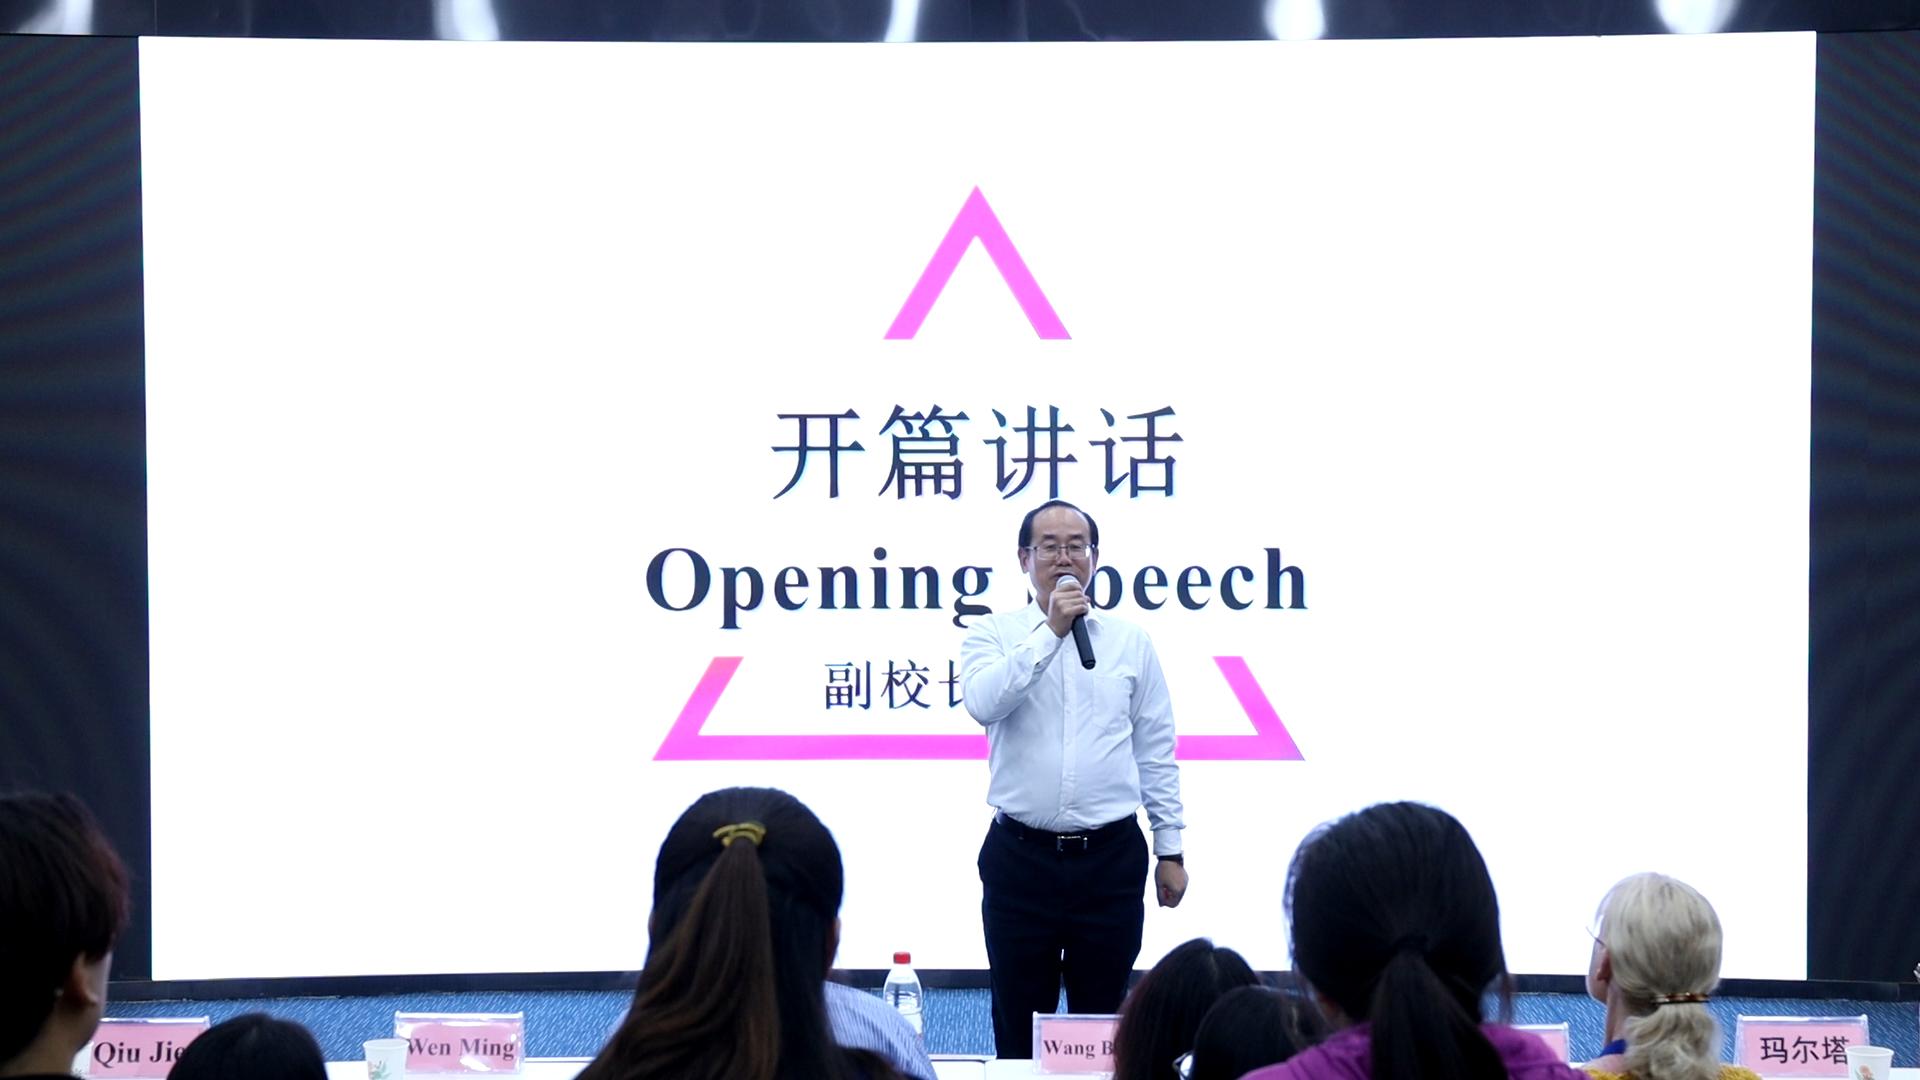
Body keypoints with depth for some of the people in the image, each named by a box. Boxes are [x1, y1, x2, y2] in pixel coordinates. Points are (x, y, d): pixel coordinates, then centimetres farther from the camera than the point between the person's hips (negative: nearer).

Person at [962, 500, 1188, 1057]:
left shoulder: (1131, 644, 8)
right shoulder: (994, 635, 3)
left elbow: (1156, 753, 10)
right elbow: (982, 702, -18)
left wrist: (1171, 849, 7)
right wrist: (1049, 633, -18)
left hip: (1110, 859, 1)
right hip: (1021, 858, -1)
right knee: (1020, 1028, 5)